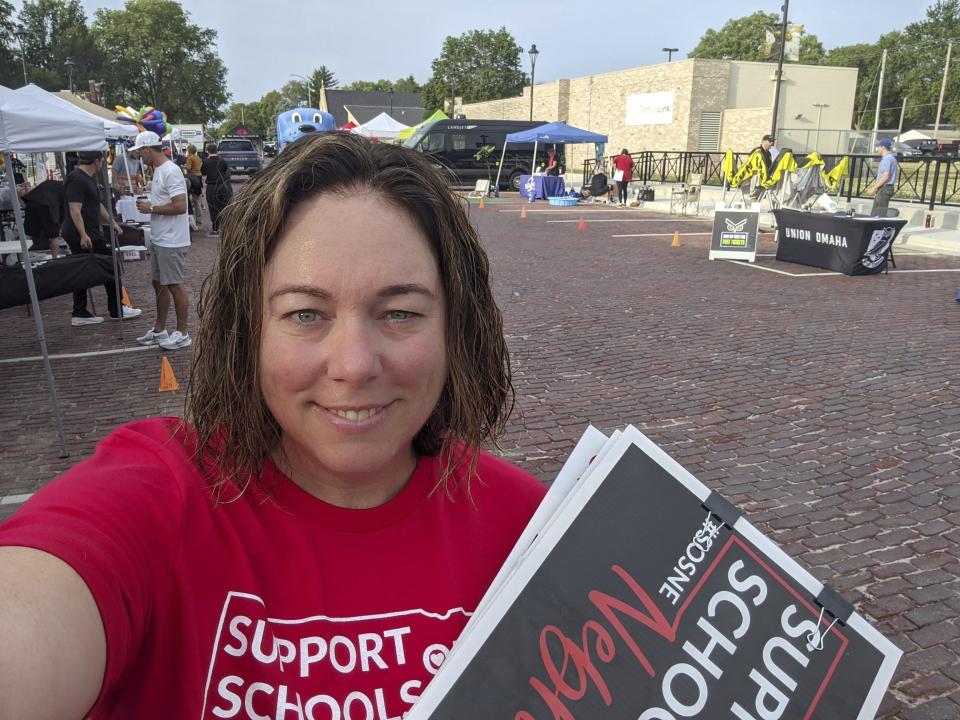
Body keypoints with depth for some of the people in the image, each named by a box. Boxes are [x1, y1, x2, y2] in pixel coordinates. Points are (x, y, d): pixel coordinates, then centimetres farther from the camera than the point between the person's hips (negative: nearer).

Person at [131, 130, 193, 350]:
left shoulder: (170, 172, -18)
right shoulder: (158, 170, 13)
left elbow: (180, 206, -25)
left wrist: (151, 208, -16)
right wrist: (149, 205, 8)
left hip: (171, 242, -10)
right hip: (158, 239, 10)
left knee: (174, 286, -2)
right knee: (159, 284, 16)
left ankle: (182, 333, 9)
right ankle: (159, 331, 27)